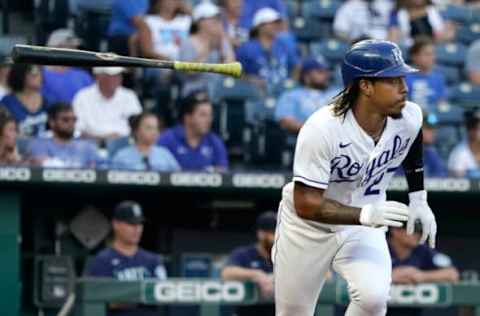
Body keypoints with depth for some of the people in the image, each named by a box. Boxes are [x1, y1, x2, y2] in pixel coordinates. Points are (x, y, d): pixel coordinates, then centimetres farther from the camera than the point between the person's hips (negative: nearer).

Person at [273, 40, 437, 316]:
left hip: (364, 230, 3)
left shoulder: (409, 117, -15)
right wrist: (366, 215, -40)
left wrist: (418, 198, 7)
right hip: (308, 229, -3)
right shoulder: (322, 129, -31)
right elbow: (305, 204, -30)